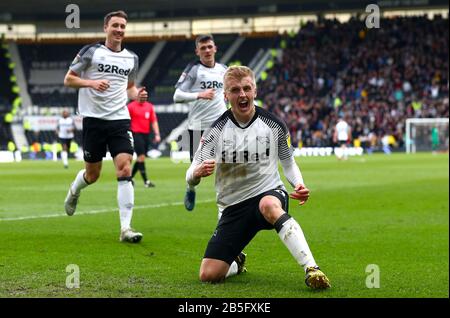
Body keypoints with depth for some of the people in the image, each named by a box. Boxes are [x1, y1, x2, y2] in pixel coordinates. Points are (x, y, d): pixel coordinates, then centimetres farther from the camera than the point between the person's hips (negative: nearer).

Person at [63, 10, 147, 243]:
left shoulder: (131, 58, 11)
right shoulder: (91, 52, -2)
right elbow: (68, 79, 0)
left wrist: (137, 94, 2)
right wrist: (91, 83, -17)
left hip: (120, 119, 2)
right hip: (94, 119, -2)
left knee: (125, 170, -14)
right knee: (92, 174, 7)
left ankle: (125, 228, -15)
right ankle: (74, 190, 45)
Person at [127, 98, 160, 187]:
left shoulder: (150, 106, 10)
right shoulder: (131, 106, -3)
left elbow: (154, 121, 10)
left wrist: (157, 134, 1)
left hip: (146, 134, 5)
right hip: (136, 134, -5)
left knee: (140, 158, 8)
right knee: (141, 156, -12)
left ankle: (130, 177, 22)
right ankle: (146, 181, -11)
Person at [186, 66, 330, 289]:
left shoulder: (274, 126, -3)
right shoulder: (216, 131, -6)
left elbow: (288, 162, 13)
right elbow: (190, 178, -8)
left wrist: (299, 185, -9)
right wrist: (197, 173, -34)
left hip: (269, 192, -2)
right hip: (232, 206, 2)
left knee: (269, 206, -43)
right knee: (208, 275, -9)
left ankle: (311, 269, -47)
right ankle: (236, 263, 30)